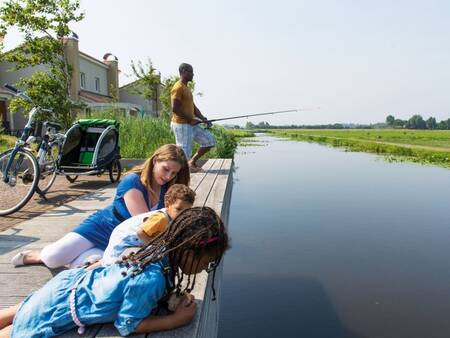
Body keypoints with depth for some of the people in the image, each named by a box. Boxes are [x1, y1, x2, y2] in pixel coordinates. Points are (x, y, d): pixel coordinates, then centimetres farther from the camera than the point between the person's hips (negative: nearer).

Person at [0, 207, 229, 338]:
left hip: (72, 282, 8)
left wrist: (172, 294, -10)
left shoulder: (162, 248, -13)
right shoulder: (151, 280, -37)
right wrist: (178, 318, -23)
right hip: (58, 311, -8)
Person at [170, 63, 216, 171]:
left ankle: (192, 162, 16)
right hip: (181, 125, -10)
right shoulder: (178, 87, -13)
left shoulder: (187, 88, 18)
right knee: (184, 153, -7)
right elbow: (175, 109, -22)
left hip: (191, 124, 10)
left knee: (210, 140, 9)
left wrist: (204, 119, 4)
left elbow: (193, 107, 18)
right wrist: (190, 120, -16)